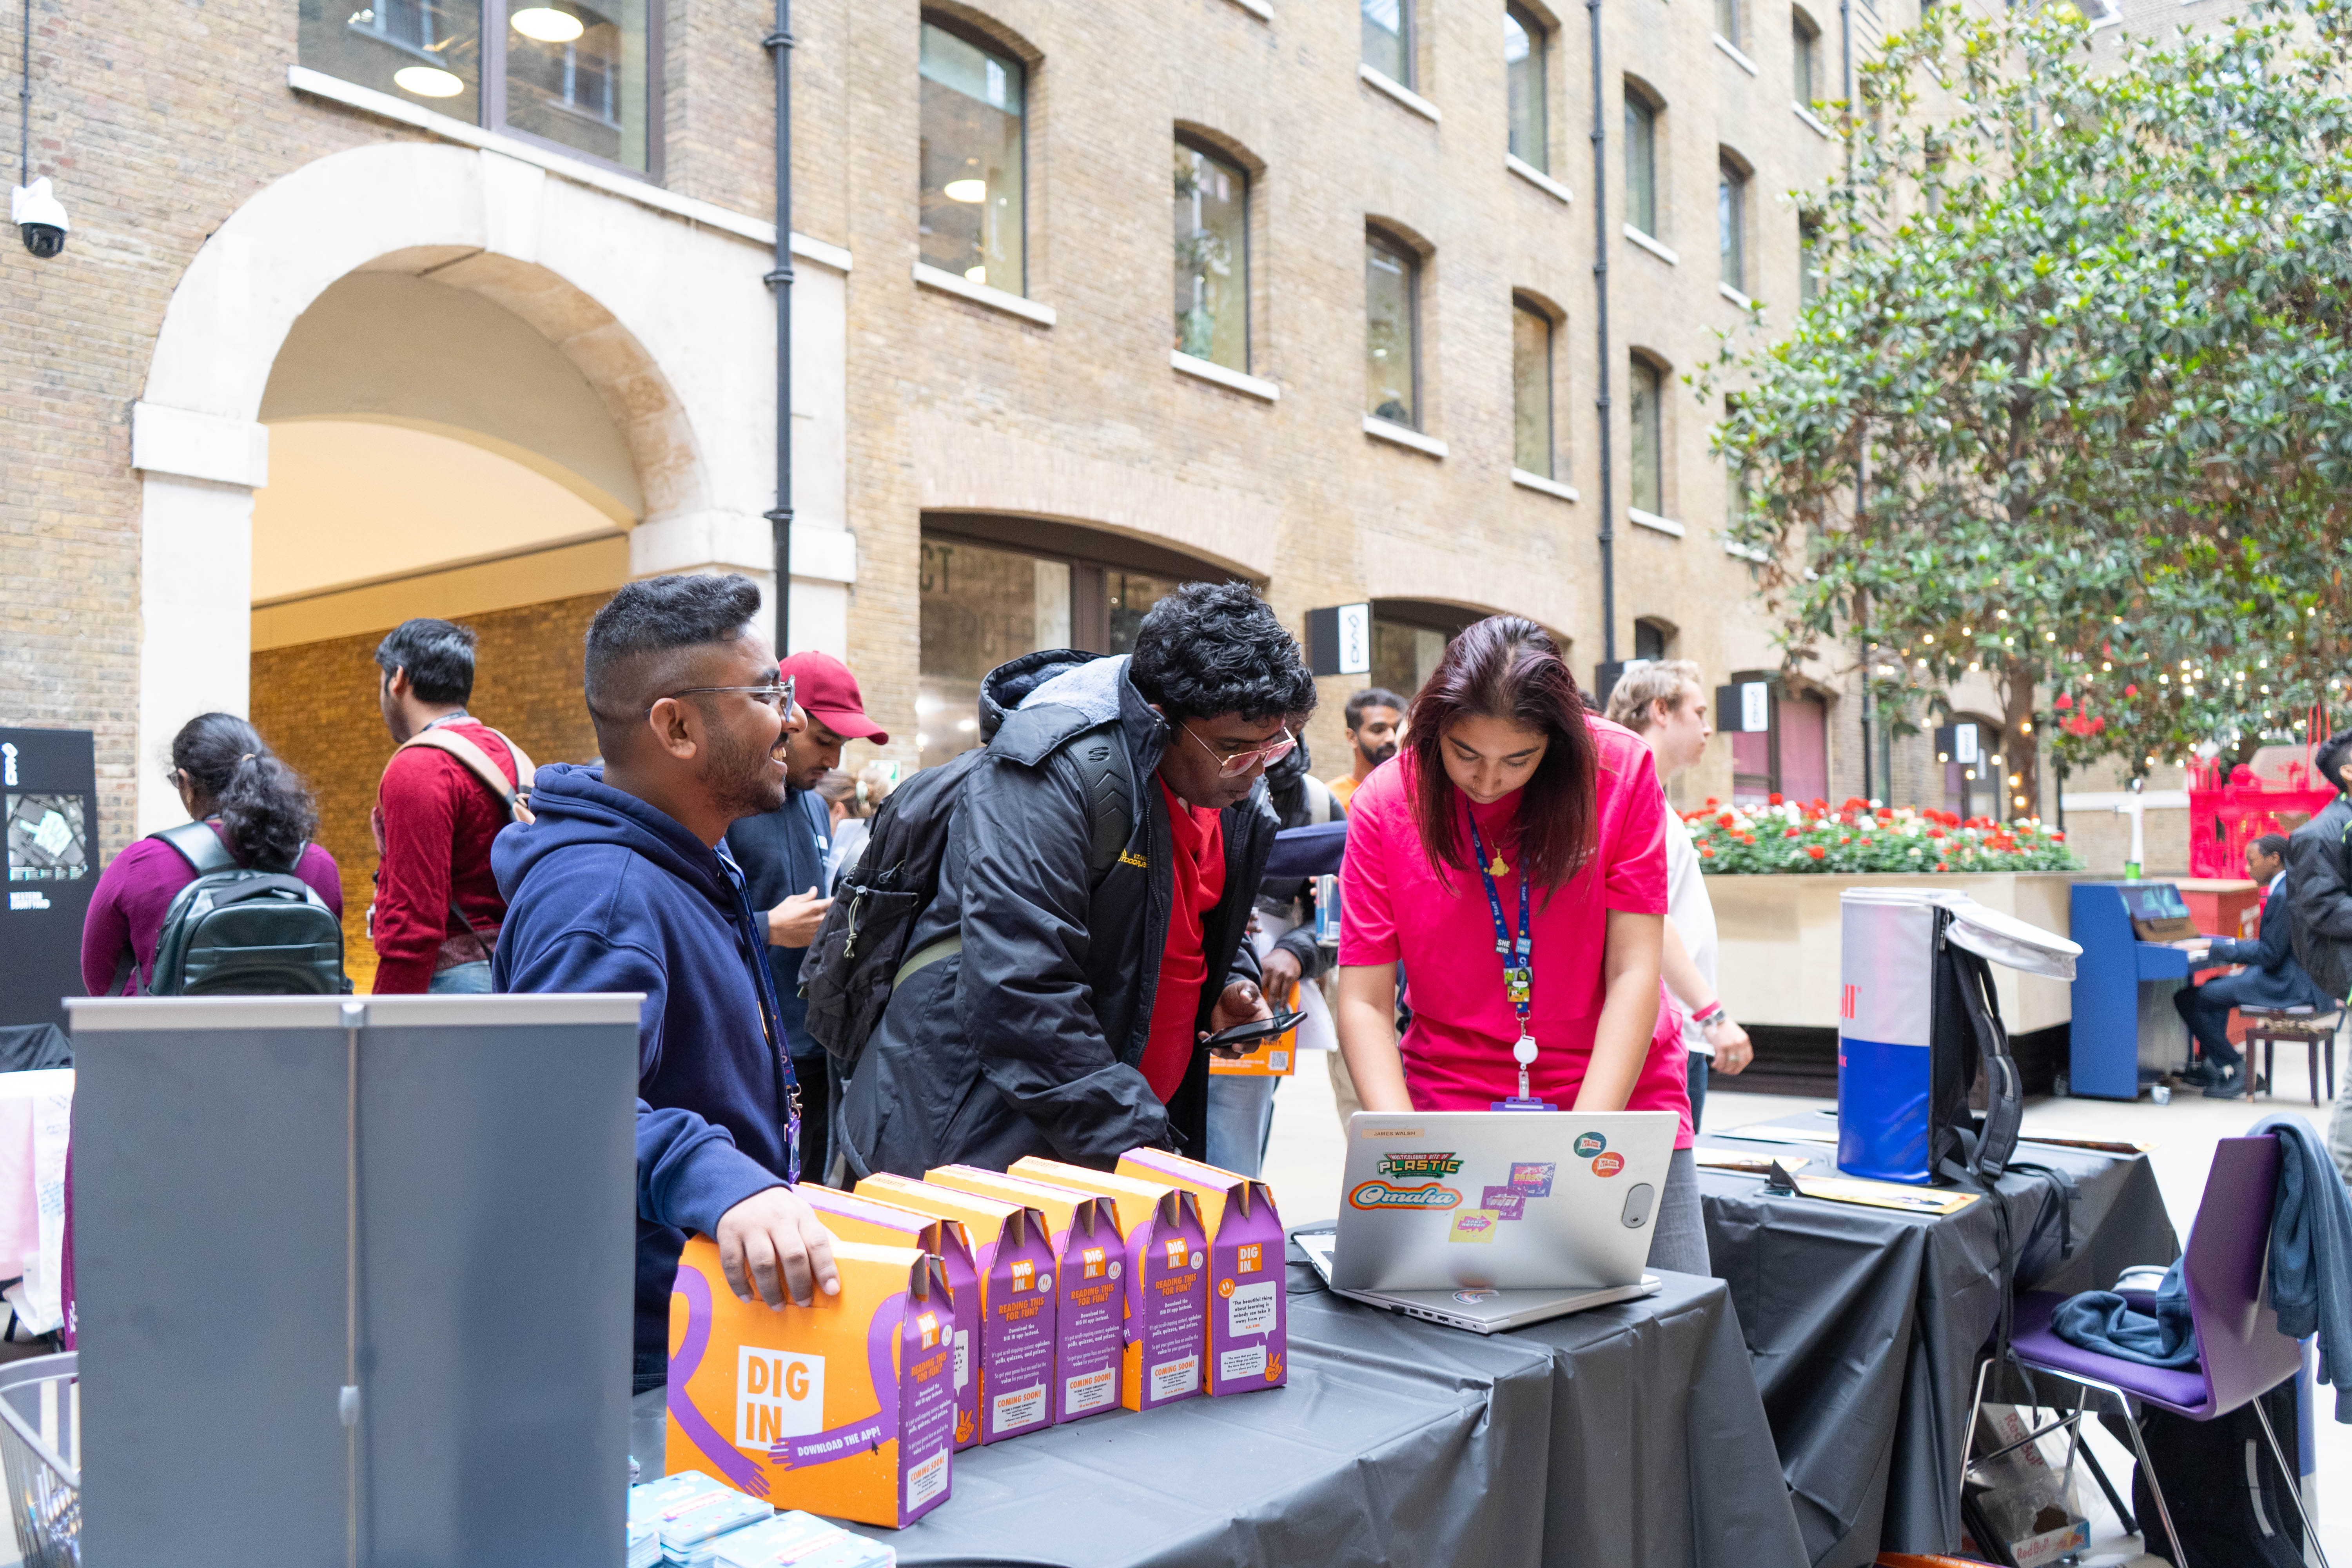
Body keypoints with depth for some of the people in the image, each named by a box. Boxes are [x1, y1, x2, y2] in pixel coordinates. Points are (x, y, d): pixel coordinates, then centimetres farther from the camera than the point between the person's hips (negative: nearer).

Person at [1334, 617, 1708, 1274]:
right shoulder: (1385, 804, -8)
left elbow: (1634, 973, -11)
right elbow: (1365, 1002, -8)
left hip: (1620, 1097, 1)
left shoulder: (1620, 769, -9)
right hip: (1454, 1114, 0)